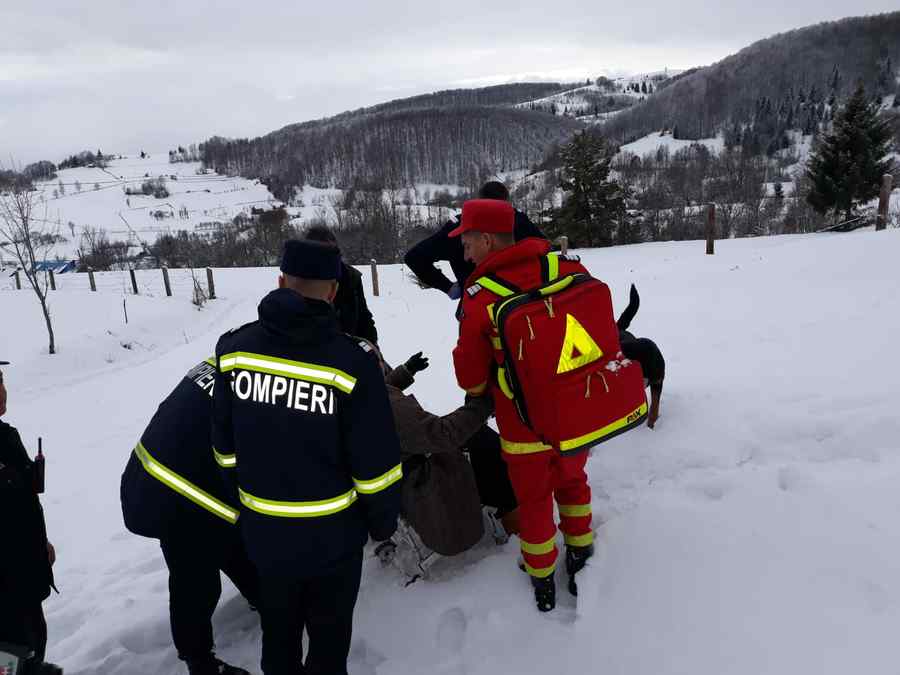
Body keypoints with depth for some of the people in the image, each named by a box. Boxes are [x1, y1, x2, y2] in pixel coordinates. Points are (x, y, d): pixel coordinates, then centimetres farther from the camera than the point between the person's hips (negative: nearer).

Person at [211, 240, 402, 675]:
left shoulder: (234, 349, -10)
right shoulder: (350, 363, -23)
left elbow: (225, 447, 2)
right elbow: (376, 465, -16)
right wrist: (383, 522, 2)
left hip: (263, 530, 4)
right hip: (332, 534, -3)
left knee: (278, 632, 27)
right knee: (329, 637, 19)